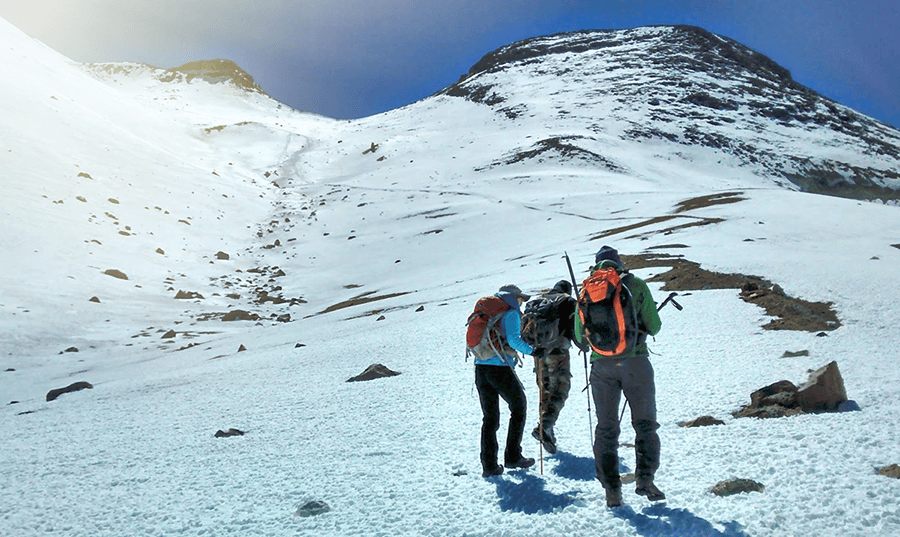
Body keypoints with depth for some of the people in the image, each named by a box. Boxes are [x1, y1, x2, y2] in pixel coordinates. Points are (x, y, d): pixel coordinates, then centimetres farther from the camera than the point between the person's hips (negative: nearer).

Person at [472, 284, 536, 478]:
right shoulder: (511, 313, -1)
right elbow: (514, 340, -14)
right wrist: (532, 350, 0)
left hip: (480, 367, 6)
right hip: (501, 369, -6)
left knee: (489, 417, 12)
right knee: (518, 407, 14)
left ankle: (489, 465, 10)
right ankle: (512, 457, 14)